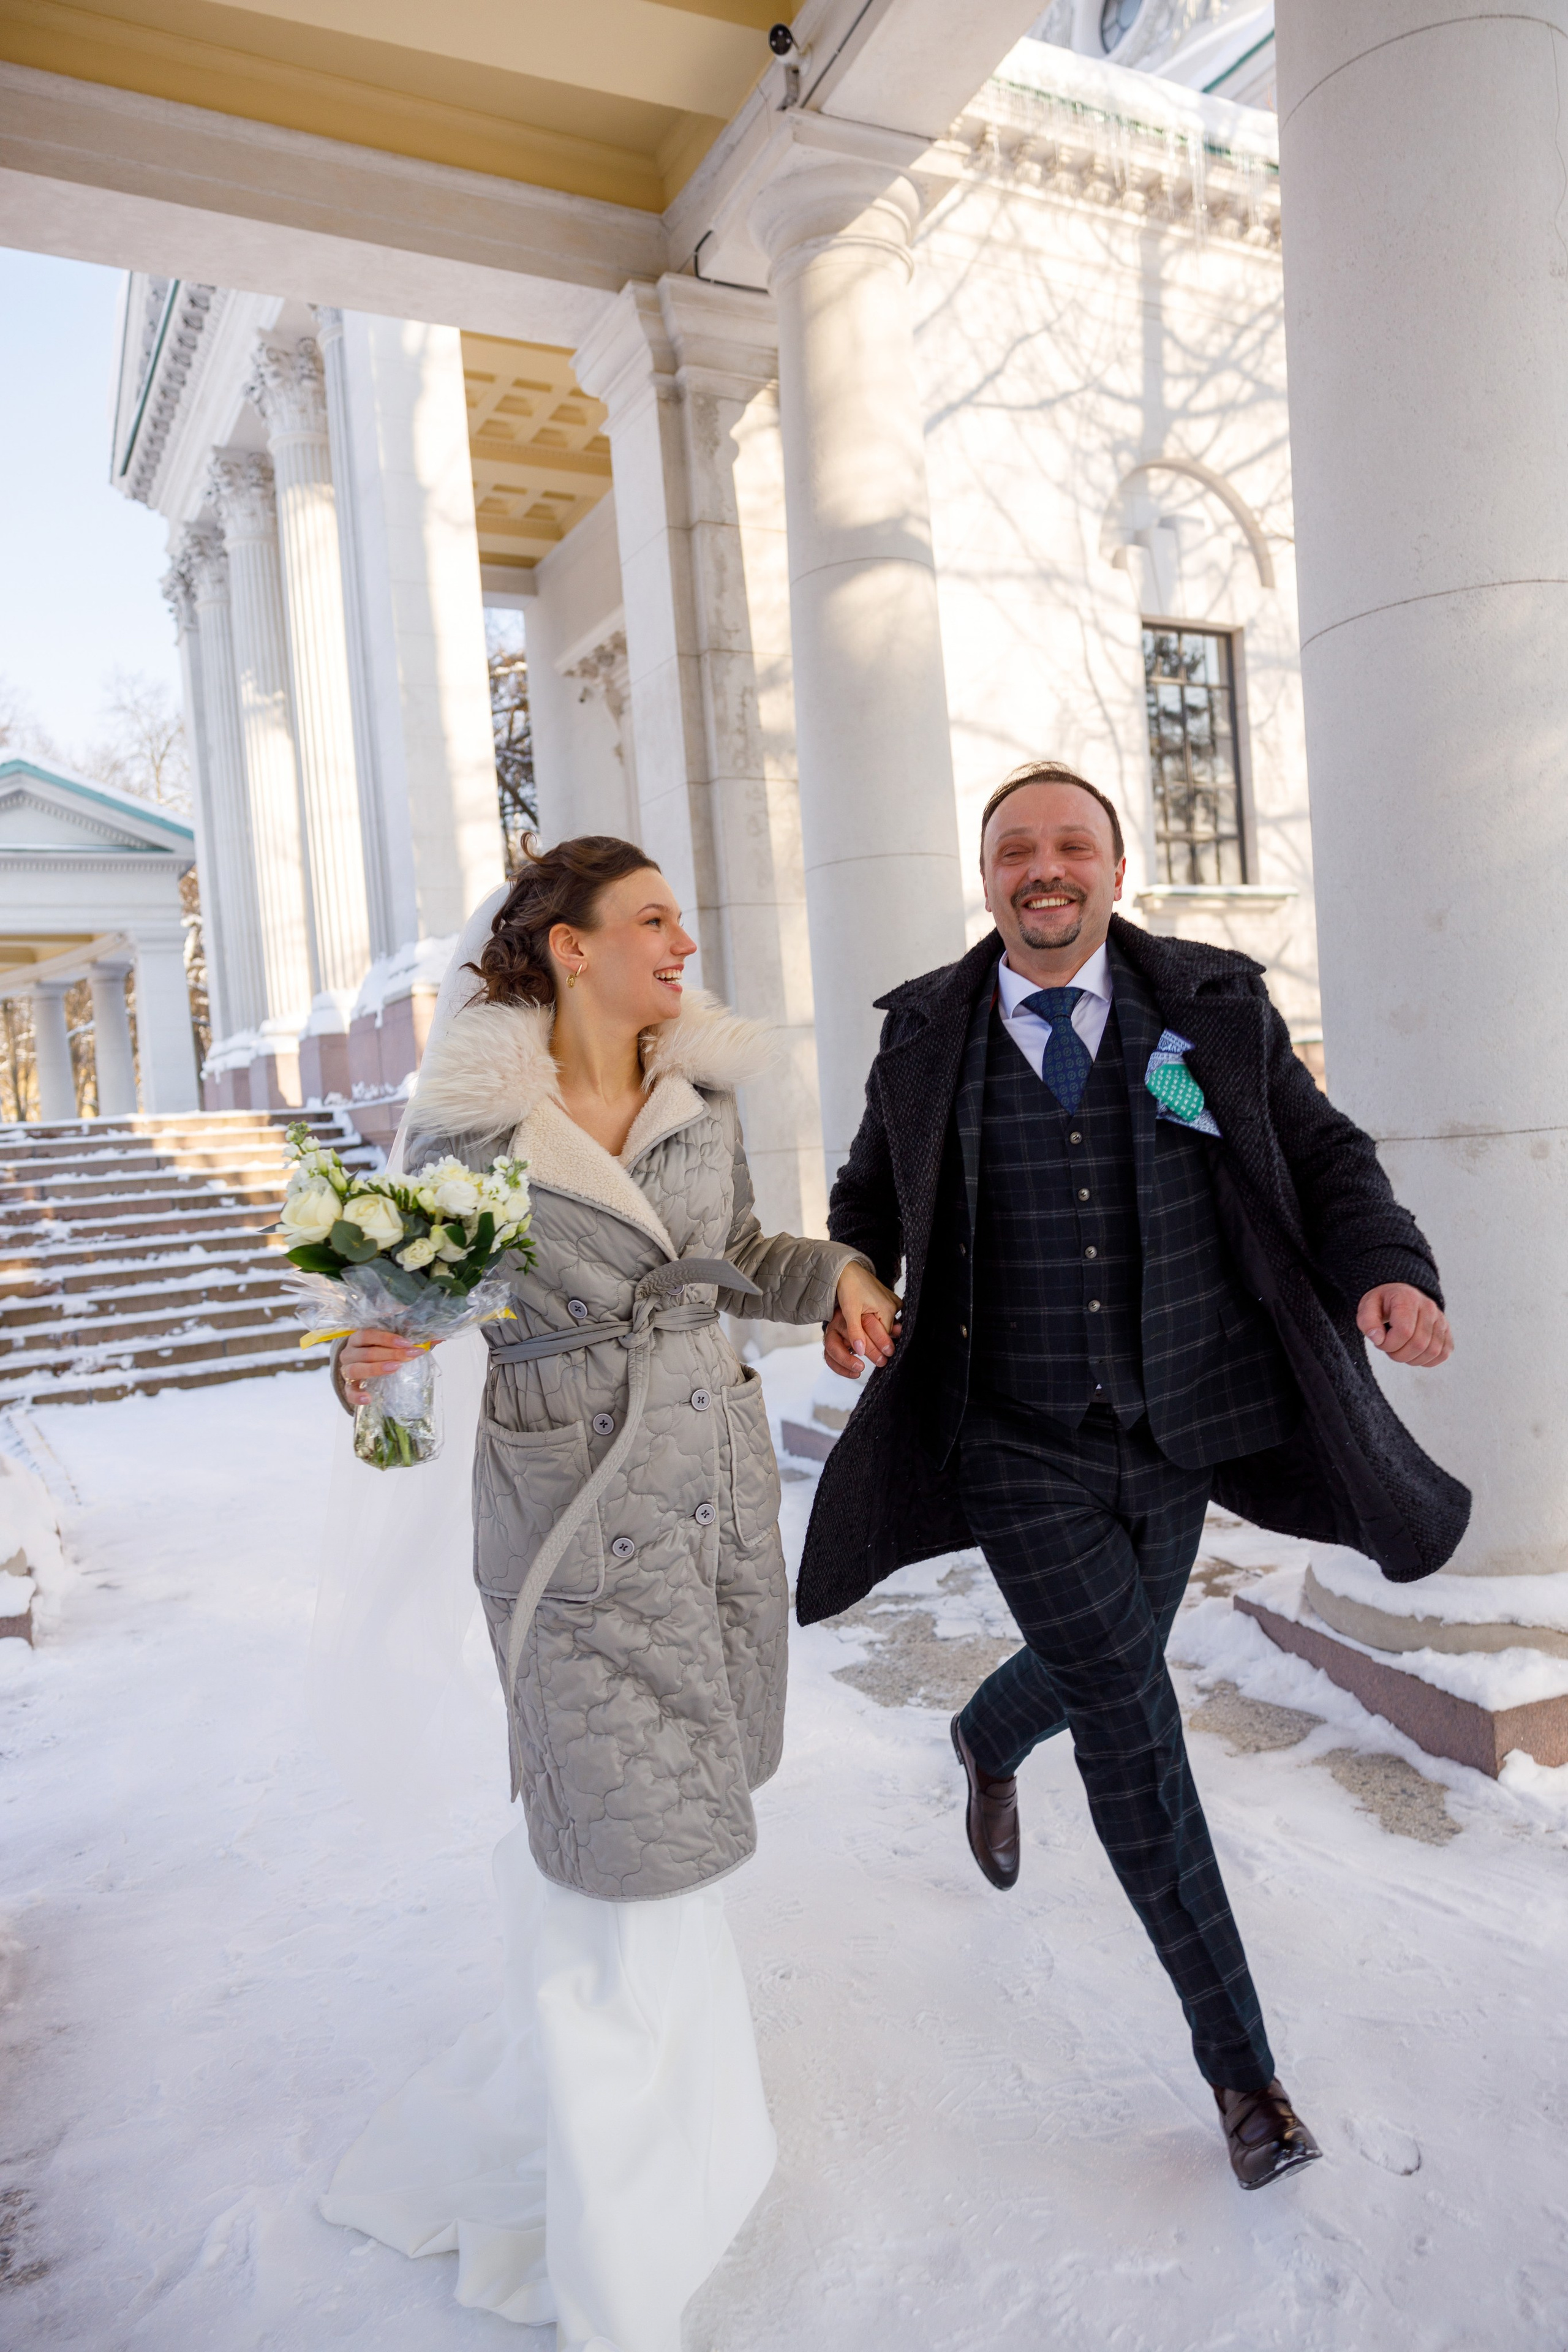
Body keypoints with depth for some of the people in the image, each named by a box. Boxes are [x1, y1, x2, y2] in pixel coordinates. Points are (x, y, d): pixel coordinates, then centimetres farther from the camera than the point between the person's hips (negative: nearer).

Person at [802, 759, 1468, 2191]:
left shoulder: (1216, 1008, -2)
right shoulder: (928, 1035, -1)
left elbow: (1324, 1159, 2)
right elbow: (870, 1195, 12)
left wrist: (1387, 1270, -17)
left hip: (1174, 1432, 2)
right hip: (1019, 1447, -2)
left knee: (1103, 1669, 22)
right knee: (1132, 1722, -2)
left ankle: (988, 1741, 61)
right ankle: (1239, 2061, 19)